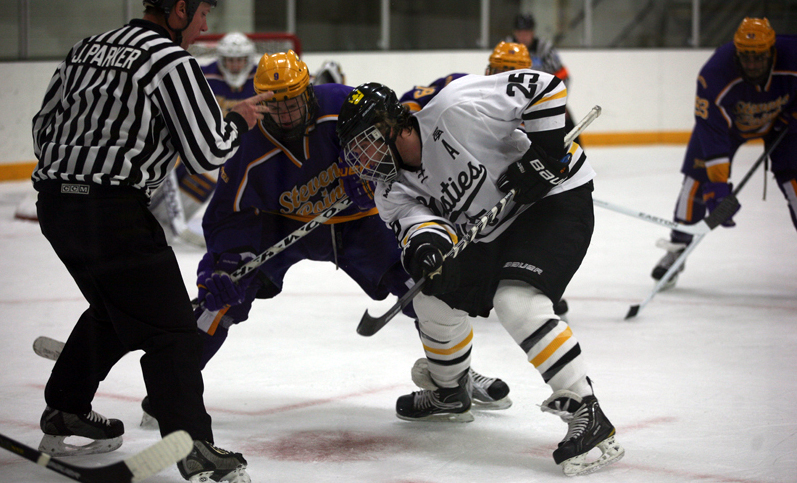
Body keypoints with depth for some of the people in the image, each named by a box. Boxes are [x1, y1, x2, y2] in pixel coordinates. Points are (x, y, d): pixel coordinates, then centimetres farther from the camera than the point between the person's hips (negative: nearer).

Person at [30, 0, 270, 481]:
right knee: (170, 328, -4)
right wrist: (239, 121, 8)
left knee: (112, 309, 28)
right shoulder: (172, 61, -9)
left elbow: (44, 126, 20)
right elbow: (207, 152, -11)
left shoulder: (88, 48, 15)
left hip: (54, 204, 9)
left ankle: (64, 414, 38)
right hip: (113, 210, -9)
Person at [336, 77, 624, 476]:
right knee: (437, 298, 10)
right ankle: (450, 394, 36)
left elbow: (543, 87, -23)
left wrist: (544, 150, -26)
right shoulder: (394, 186, 0)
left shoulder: (452, 110, -25)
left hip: (556, 194, -9)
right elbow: (415, 217, -18)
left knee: (515, 300, -27)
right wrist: (425, 241, -40)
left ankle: (587, 415, -25)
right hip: (491, 230, 9)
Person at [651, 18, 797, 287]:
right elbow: (711, 129, -37)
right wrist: (719, 185, -40)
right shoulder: (715, 73, -38)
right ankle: (678, 247, 2)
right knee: (698, 175, -10)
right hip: (725, 117, -1)